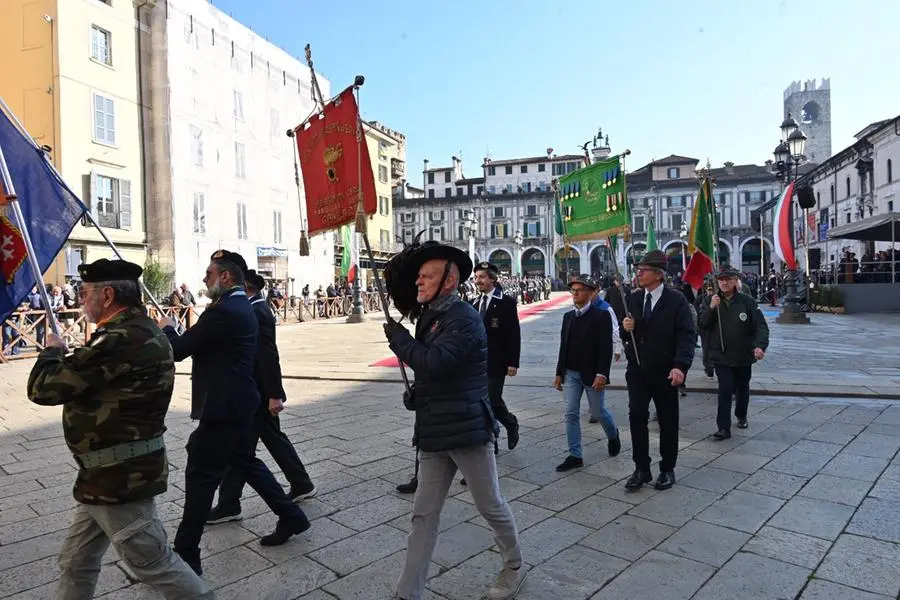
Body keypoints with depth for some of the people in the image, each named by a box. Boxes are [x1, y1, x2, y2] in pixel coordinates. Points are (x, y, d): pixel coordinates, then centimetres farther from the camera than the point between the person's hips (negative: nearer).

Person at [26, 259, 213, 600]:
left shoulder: (121, 340, -27)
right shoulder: (143, 331, 8)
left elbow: (43, 388, -20)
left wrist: (52, 351, -3)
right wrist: (69, 355, 6)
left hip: (119, 476, -10)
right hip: (115, 473, 10)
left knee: (153, 563, 5)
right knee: (76, 562, 22)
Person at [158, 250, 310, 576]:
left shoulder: (223, 311, -21)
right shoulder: (241, 307, 11)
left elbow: (178, 350, -16)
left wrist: (167, 328, 2)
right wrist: (180, 331, 11)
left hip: (223, 407, -10)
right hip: (238, 402, 10)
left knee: (200, 475, 1)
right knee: (245, 462, 21)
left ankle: (186, 554, 14)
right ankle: (291, 516, 30)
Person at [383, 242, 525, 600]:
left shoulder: (463, 318, -16)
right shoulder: (430, 317, 11)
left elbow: (433, 363, -28)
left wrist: (397, 336, -15)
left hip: (467, 429, -7)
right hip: (434, 431, 8)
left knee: (490, 506, 12)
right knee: (424, 515, 10)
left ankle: (514, 566, 37)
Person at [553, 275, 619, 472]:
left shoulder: (601, 315, -9)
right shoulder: (568, 316, 8)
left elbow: (606, 347, -14)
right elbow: (563, 346, 11)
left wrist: (602, 374, -21)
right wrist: (559, 373, 9)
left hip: (592, 374, -5)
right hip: (571, 374, 5)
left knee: (598, 411, 10)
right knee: (571, 414, 2)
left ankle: (613, 435, 41)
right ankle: (575, 456, 10)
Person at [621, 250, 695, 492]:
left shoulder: (676, 300, -8)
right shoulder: (633, 298, 6)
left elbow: (686, 335, -14)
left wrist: (680, 366, -27)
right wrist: (626, 329, -10)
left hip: (665, 372, -3)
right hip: (637, 370, 4)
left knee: (668, 422, 9)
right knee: (636, 417, -1)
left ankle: (667, 470, 24)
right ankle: (641, 469, 11)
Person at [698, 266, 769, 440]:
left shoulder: (747, 301, -5)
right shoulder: (710, 301, -1)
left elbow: (761, 326, -9)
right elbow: (702, 325, -7)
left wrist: (760, 345, -25)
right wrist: (711, 308, -22)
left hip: (743, 355, 1)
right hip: (720, 355, -1)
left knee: (742, 389, 18)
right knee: (725, 389, -10)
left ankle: (741, 416, 44)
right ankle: (723, 428, -4)